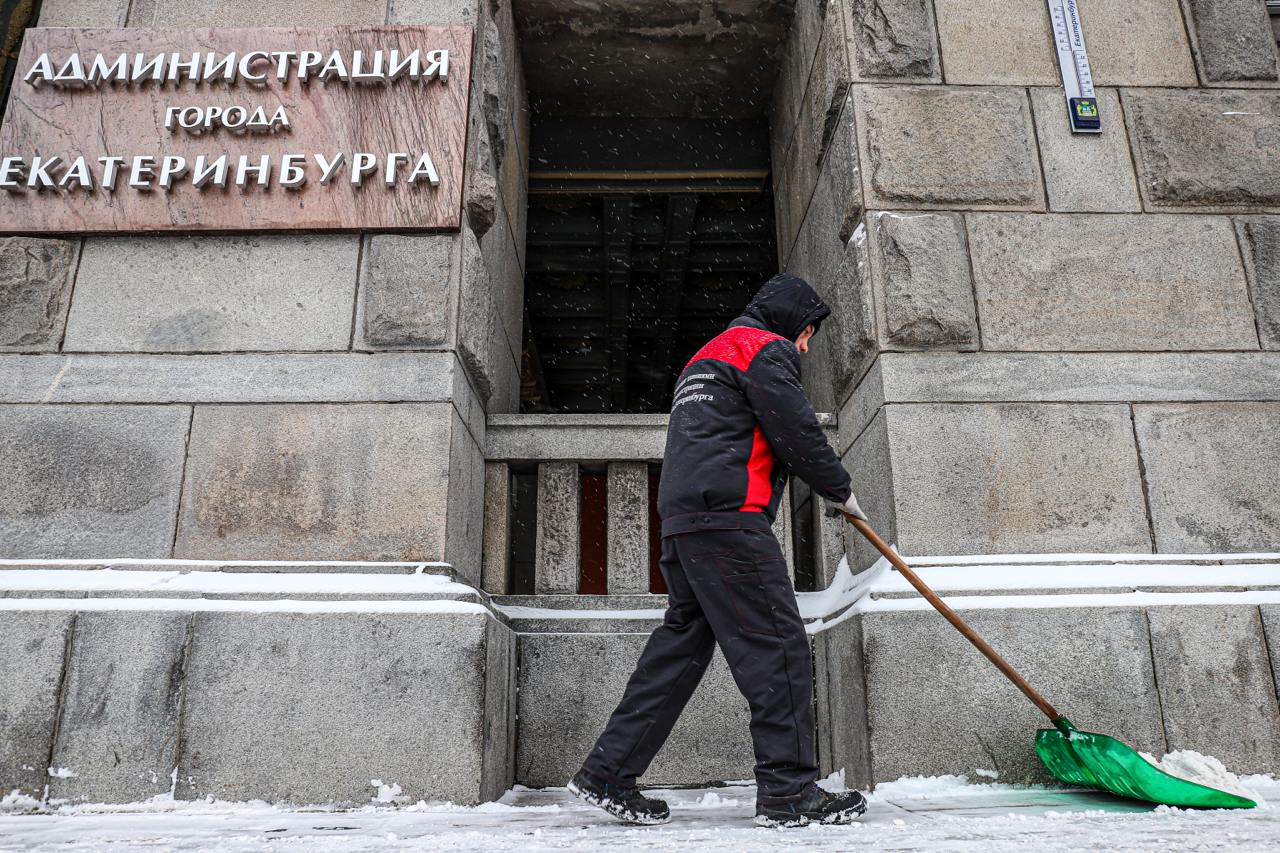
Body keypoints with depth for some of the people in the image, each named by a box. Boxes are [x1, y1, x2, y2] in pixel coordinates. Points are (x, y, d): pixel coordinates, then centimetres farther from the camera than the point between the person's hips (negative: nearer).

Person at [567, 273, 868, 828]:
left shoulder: (706, 356, 32)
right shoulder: (766, 349, 1)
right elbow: (798, 433, -5)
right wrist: (840, 490, 9)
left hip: (682, 521, 10)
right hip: (729, 518, -10)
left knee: (682, 643, 9)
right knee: (777, 645, -5)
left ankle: (608, 774, 11)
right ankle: (788, 791, -2)